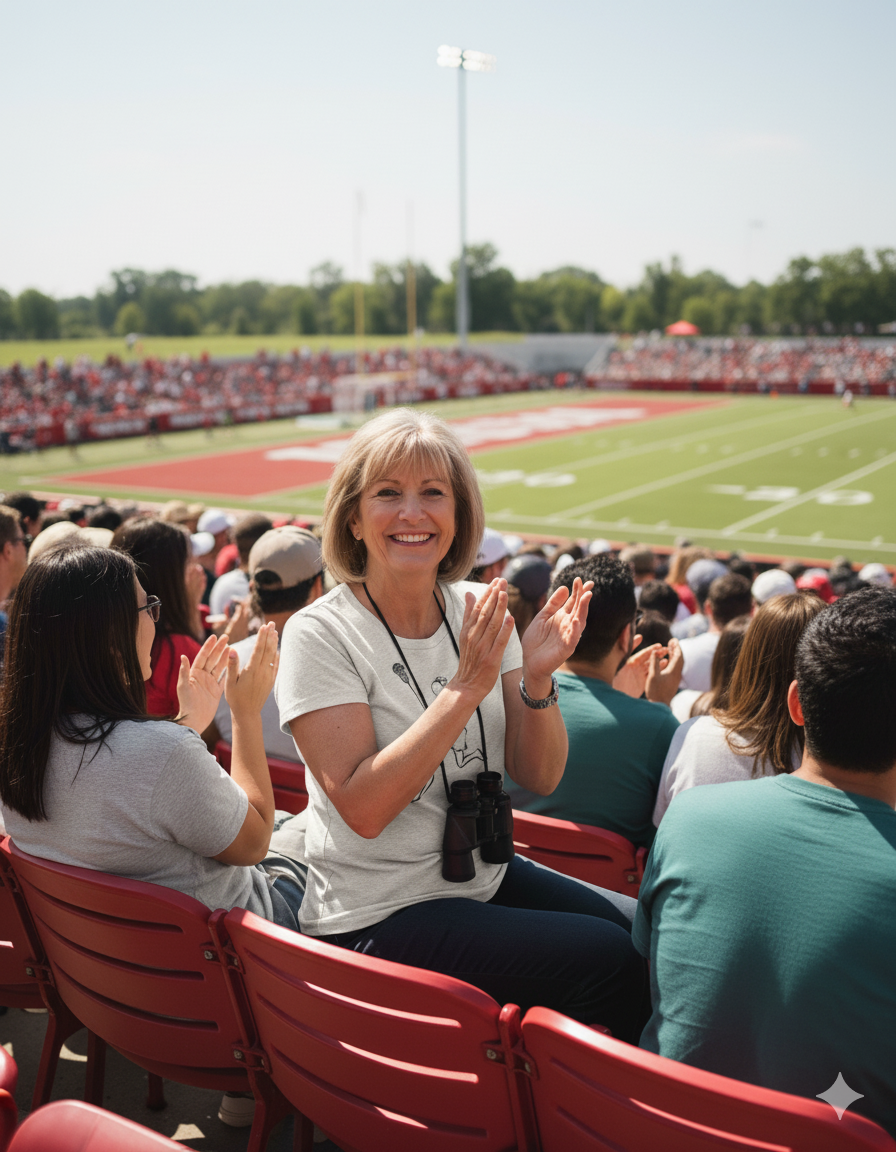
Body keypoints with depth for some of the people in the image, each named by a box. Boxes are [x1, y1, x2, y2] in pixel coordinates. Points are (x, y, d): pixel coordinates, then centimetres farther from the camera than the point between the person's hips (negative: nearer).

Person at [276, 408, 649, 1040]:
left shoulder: (478, 612, 1)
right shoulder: (320, 633, -14)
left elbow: (541, 777, 0)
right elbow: (363, 808, -23)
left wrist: (538, 679, -18)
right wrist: (466, 686, -27)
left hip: (486, 877, 6)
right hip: (381, 915, -6)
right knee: (613, 960, -17)